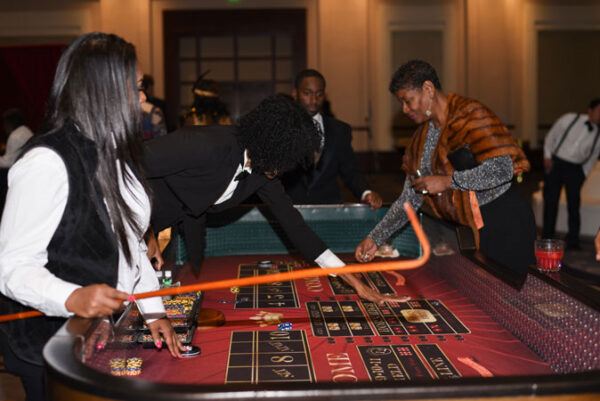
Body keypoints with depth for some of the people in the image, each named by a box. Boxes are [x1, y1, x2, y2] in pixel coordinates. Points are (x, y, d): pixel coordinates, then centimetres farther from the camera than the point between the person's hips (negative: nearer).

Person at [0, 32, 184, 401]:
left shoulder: (114, 156, 8)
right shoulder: (47, 163, -22)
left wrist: (153, 310, 4)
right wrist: (74, 298, -40)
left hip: (106, 335, 8)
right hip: (50, 345, -8)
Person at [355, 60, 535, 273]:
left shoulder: (469, 115, -13)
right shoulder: (422, 137, 11)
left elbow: (502, 169, -23)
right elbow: (409, 199, 12)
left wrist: (448, 181, -20)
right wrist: (374, 239, 5)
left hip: (505, 223, -7)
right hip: (470, 228, 8)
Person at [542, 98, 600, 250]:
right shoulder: (569, 119, -1)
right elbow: (551, 136, 6)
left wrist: (582, 176, 5)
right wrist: (547, 156, -3)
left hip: (575, 169, 2)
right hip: (555, 163, -1)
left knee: (574, 204, -3)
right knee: (550, 202, 1)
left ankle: (573, 241, 7)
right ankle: (547, 239, 11)